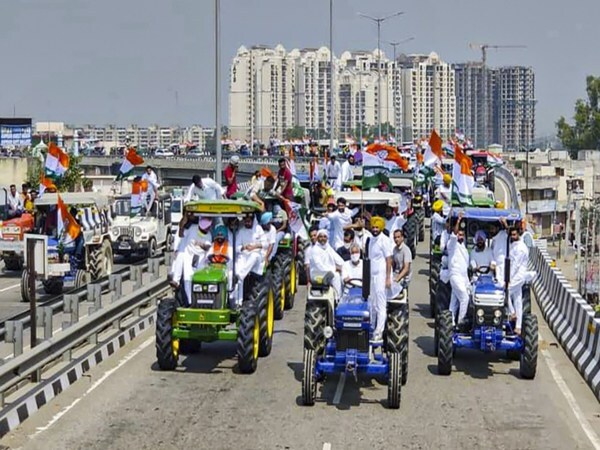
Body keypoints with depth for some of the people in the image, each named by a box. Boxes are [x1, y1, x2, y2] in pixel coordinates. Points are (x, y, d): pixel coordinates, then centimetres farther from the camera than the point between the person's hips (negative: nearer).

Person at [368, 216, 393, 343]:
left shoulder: (384, 240, -10)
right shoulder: (371, 240, 14)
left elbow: (389, 260, -13)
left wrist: (388, 278, -17)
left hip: (381, 276, -8)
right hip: (372, 276, 8)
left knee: (381, 306, -6)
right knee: (371, 305, 10)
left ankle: (379, 333, -6)